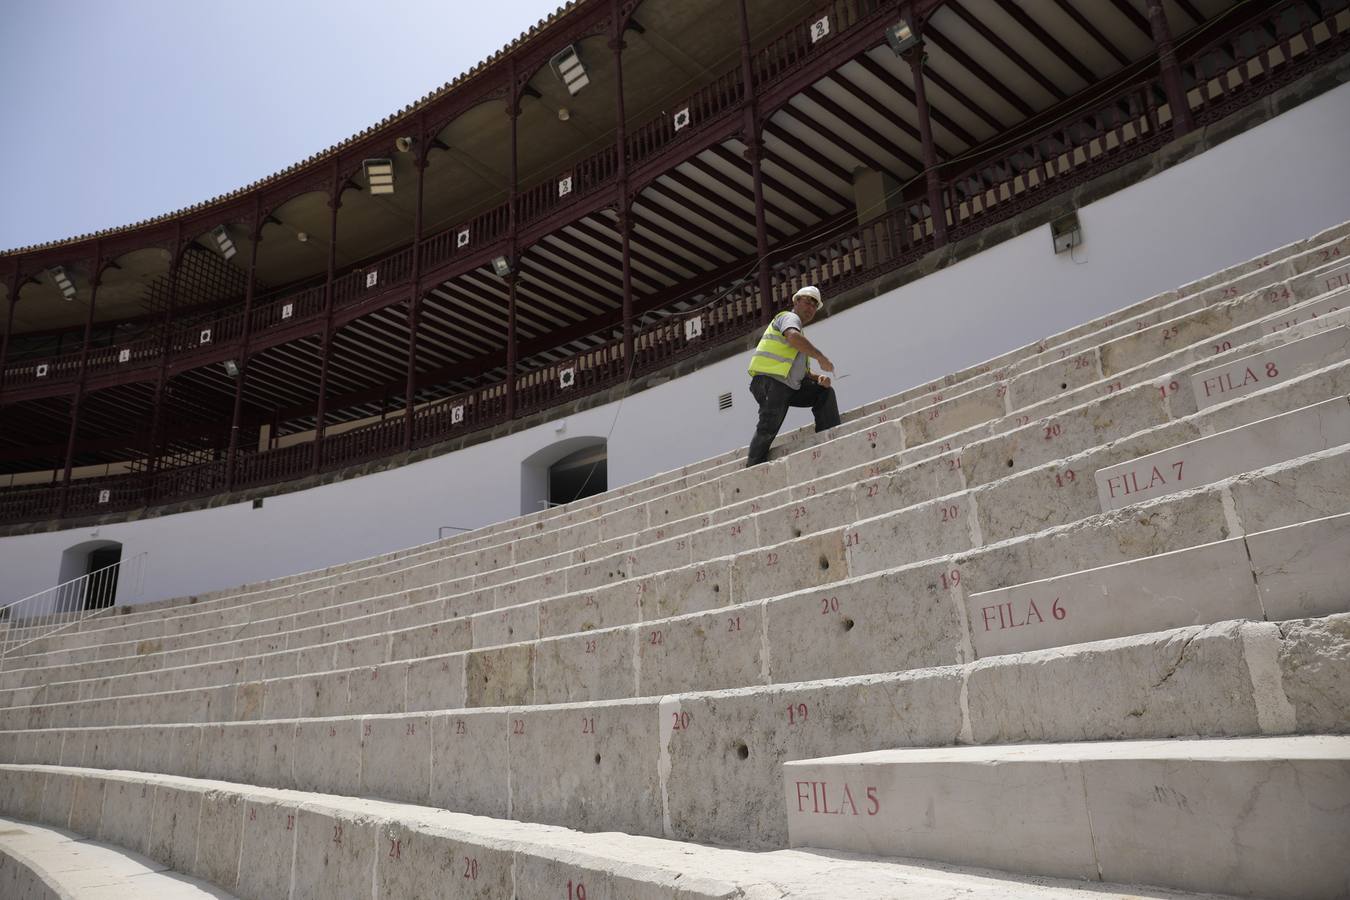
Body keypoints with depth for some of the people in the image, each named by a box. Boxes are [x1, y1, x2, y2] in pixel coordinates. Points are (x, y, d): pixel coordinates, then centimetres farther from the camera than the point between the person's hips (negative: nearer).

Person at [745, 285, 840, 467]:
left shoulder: (801, 339, 33)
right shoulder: (790, 317, 5)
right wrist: (821, 357, -18)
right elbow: (793, 336, -21)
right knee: (769, 428, -20)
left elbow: (803, 373, 28)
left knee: (825, 392, 6)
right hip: (770, 381, -9)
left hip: (790, 387, 9)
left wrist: (819, 378, 7)